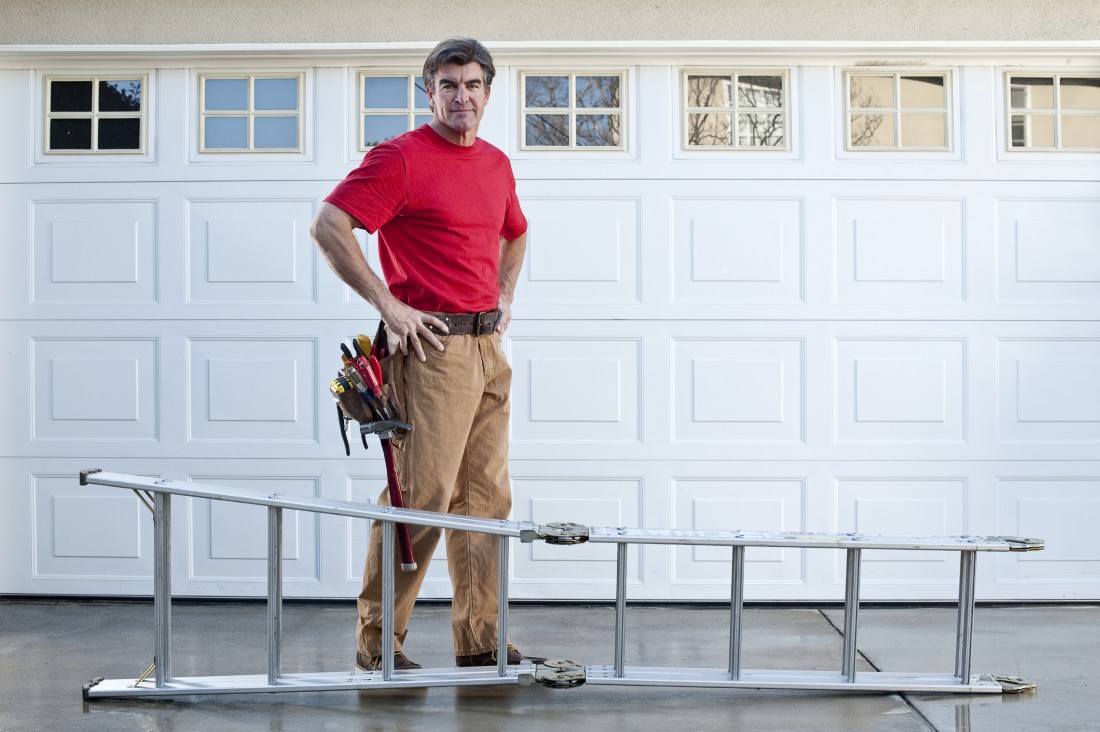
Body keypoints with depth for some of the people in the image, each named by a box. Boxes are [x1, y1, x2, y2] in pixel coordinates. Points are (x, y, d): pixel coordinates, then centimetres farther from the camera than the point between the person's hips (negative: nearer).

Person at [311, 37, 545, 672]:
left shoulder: (497, 164, 16)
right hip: (432, 345, -8)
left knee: (487, 496, 9)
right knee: (422, 496, -8)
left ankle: (480, 641, 18)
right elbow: (329, 226, -15)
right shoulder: (401, 158, -7)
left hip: (489, 346, 8)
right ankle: (379, 642, 4)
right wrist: (388, 304, -15)